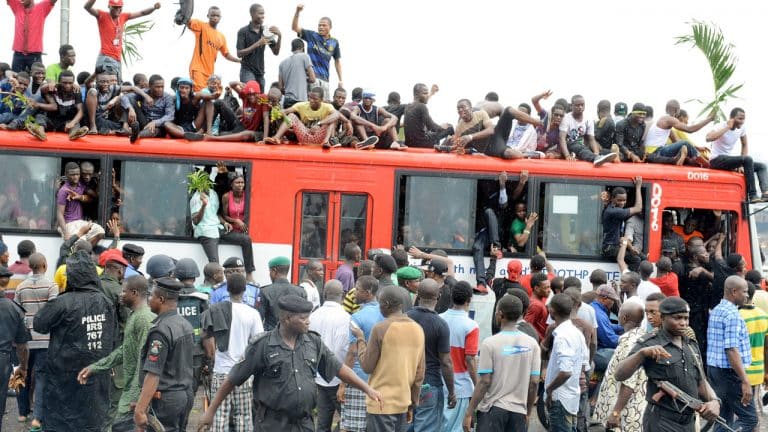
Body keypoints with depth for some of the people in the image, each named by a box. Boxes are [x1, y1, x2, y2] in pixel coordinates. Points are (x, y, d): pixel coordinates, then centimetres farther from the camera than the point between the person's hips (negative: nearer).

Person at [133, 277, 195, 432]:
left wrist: (140, 410, -24)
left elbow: (153, 374, -23)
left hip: (166, 398, -9)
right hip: (186, 394, 9)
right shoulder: (186, 325, 10)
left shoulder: (161, 330, -18)